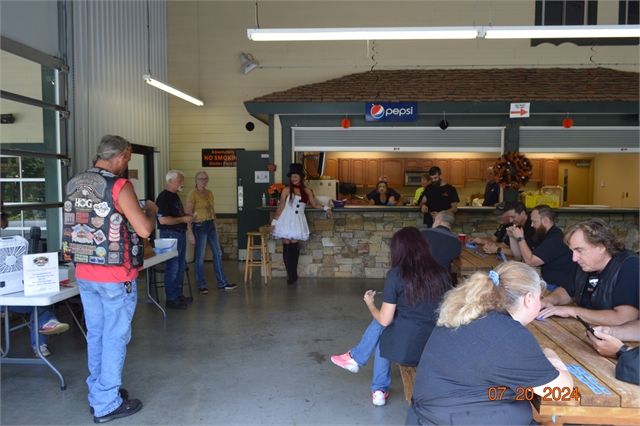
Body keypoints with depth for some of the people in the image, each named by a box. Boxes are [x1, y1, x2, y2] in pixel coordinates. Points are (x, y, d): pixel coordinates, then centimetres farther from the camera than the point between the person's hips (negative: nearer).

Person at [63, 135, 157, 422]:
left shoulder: (74, 184, 7)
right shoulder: (119, 186, -17)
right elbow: (144, 230, -19)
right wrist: (150, 210, 0)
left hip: (84, 273, 7)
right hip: (115, 277, -7)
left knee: (95, 334, 17)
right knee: (115, 337, 4)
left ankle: (98, 393, 31)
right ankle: (107, 405, 14)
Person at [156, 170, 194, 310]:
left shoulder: (175, 196, 15)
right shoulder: (163, 197, -16)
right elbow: (163, 220, -24)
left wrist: (186, 216, 7)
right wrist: (183, 219, -18)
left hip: (180, 234, 10)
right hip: (170, 235, -10)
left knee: (181, 267, 16)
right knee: (172, 268, -4)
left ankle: (178, 294, 27)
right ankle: (171, 299, 5)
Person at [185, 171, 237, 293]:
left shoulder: (210, 193, 10)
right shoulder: (192, 194, -10)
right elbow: (188, 215, -13)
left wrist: (216, 228, 15)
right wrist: (190, 234, -18)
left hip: (211, 225, 7)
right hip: (199, 226, -7)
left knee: (218, 253, 10)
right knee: (200, 256, 1)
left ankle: (222, 283, 20)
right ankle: (201, 285, 15)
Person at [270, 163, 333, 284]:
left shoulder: (307, 191, 6)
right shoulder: (286, 190, -1)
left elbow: (315, 204, 12)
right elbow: (281, 207, 0)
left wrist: (326, 208, -3)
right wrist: (274, 221, -3)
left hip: (298, 221, 1)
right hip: (286, 220, -1)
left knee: (294, 246, -4)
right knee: (287, 246, -1)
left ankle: (293, 274, 5)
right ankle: (290, 274, 7)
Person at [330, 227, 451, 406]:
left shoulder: (396, 274, -11)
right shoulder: (441, 272, -1)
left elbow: (384, 320, -7)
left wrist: (370, 303, 14)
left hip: (404, 347, -4)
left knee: (381, 325, 26)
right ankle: (379, 390, 34)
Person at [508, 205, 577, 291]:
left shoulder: (556, 239, -22)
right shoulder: (540, 236, 10)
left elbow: (530, 261, -25)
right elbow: (519, 256, 16)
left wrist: (520, 238, -15)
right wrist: (512, 237, 3)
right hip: (545, 281, 9)